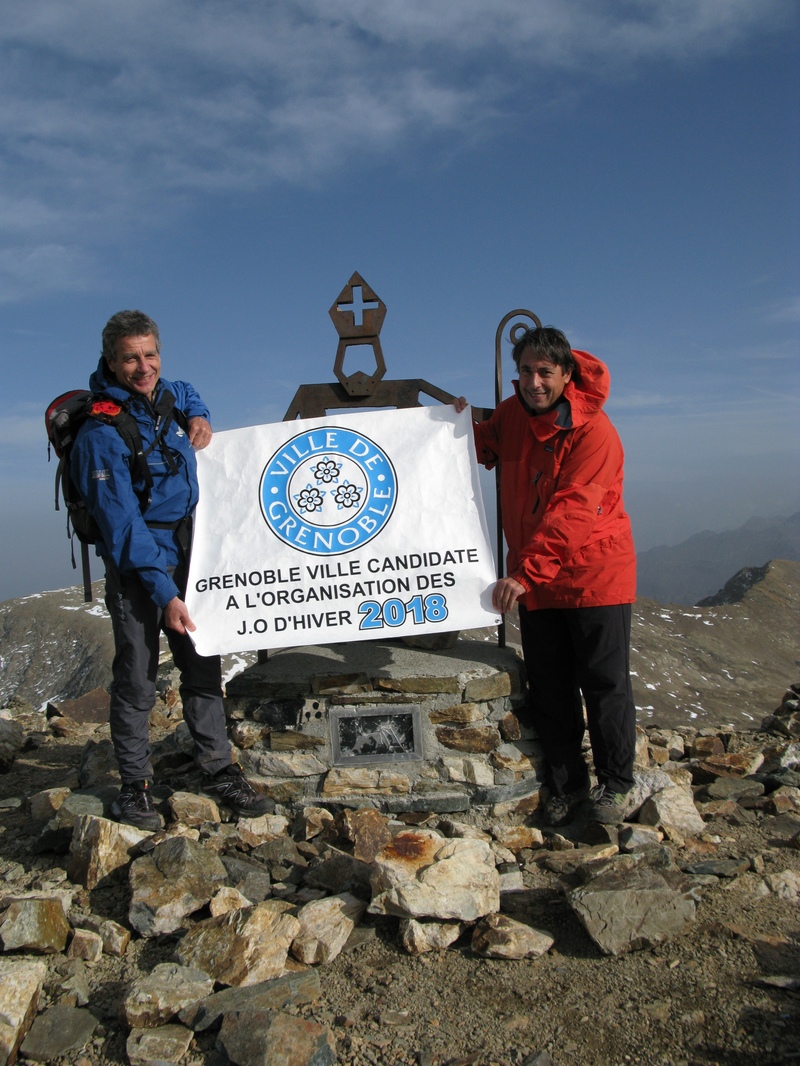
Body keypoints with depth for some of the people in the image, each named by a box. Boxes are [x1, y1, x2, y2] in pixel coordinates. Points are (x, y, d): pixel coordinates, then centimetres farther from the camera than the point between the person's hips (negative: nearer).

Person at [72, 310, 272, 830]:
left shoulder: (170, 396, 6)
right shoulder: (101, 434, -15)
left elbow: (189, 394, 35)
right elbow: (123, 526, -19)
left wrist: (200, 418, 10)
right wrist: (164, 594, -22)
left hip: (188, 558, 6)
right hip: (136, 568, -6)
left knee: (204, 667, 10)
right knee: (136, 680, 1)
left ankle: (219, 771, 22)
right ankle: (135, 786, 18)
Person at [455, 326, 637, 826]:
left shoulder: (593, 430, -17)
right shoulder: (513, 414, 3)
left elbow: (571, 514, -24)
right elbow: (487, 449, 24)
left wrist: (524, 572, -29)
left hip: (594, 574, -5)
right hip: (534, 580, 6)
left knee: (604, 683, 2)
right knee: (549, 688, 10)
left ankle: (616, 783, 20)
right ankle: (566, 784, 25)